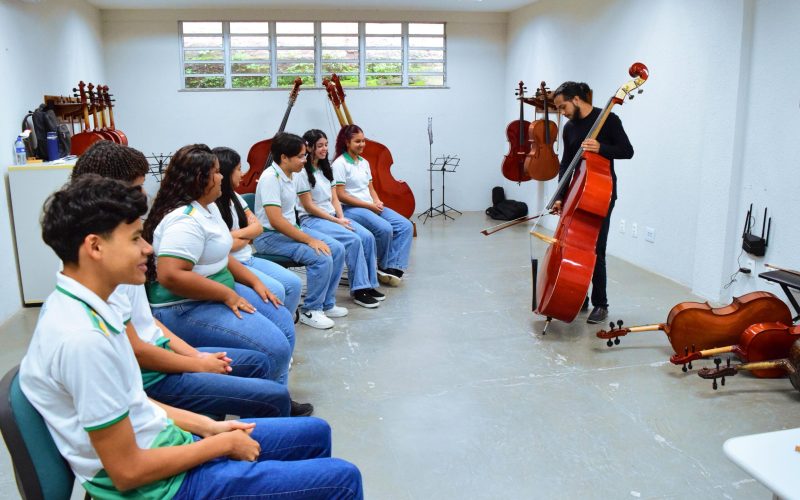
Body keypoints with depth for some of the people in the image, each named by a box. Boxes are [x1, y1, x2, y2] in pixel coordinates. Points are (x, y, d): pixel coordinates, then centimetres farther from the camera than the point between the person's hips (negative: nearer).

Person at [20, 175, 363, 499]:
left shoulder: (76, 306, 1)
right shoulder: (83, 338, -28)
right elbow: (128, 472, -23)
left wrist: (207, 427, 5)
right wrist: (223, 444, -11)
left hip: (160, 443, 9)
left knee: (315, 432, 16)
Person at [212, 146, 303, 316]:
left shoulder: (234, 197, 12)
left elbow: (257, 227, 9)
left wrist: (237, 234, -11)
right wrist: (247, 236, -3)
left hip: (248, 259, 9)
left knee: (294, 283, -4)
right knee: (275, 291, -25)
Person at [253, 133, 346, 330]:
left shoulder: (288, 175, 7)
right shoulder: (271, 177, -20)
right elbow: (276, 221, -26)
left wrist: (308, 235, 7)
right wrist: (309, 240, -24)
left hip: (290, 229, 9)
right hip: (270, 237, -9)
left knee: (337, 249, -2)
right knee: (322, 258, -25)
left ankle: (326, 304, 10)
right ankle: (310, 311, -6)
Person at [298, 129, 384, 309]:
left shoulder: (325, 169, 16)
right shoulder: (302, 173, -9)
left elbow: (334, 199, 13)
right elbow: (308, 206, -13)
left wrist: (341, 218, -6)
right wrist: (336, 221, -15)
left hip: (332, 216, 7)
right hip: (311, 220, -7)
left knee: (368, 237, -17)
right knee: (353, 240, -28)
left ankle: (369, 284, -9)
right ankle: (358, 290, -20)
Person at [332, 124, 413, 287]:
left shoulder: (364, 162, 18)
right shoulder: (340, 163, -6)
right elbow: (340, 195, -12)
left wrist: (377, 202, -3)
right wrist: (369, 205, -14)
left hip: (371, 206, 8)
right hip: (350, 208, -8)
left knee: (406, 226, -12)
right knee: (385, 229, -30)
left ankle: (392, 267, -14)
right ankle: (383, 267, -5)